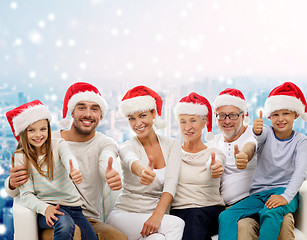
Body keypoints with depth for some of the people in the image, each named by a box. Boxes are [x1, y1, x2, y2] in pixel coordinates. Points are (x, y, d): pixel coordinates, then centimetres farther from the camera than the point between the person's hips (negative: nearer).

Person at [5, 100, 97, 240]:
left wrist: (74, 171, -50)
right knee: (65, 224, -33)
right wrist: (45, 208, -28)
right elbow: (26, 194, -7)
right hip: (46, 206, -2)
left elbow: (68, 158, -24)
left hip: (72, 205, 3)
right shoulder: (21, 157, -2)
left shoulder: (58, 144, 0)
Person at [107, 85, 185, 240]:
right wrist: (142, 171, -56)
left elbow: (171, 183, -9)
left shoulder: (171, 145, 5)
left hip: (157, 214, 2)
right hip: (125, 214, -2)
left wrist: (157, 216, -26)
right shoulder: (127, 147, -4)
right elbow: (131, 161, -31)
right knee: (177, 224, -28)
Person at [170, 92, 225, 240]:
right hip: (179, 210, 0)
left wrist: (214, 167, -41)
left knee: (196, 217, -34)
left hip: (211, 212, 0)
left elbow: (213, 163, -16)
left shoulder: (215, 153, 10)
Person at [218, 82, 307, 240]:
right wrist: (257, 131, -46)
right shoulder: (267, 133, 6)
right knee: (225, 216, -22)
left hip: (283, 190, -2)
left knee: (270, 214, -38)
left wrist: (286, 197, -28)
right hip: (258, 193, 3)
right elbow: (260, 137, -20)